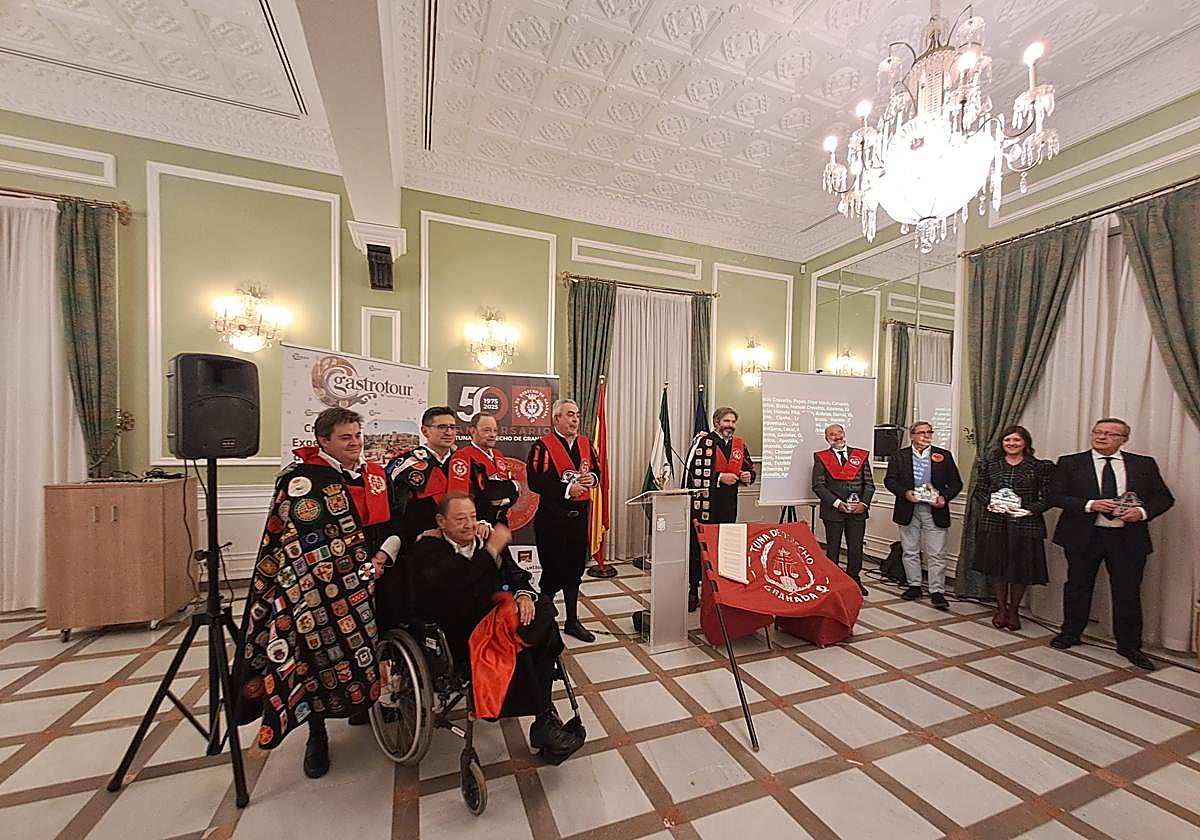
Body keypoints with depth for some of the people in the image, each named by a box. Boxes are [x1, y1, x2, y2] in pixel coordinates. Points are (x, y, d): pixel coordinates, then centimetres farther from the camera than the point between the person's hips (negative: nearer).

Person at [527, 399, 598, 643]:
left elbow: (596, 471, 18)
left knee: (575, 568, 15)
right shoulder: (542, 446, -10)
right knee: (553, 570, 1)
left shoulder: (585, 444, 10)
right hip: (552, 516, -6)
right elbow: (535, 482, -18)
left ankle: (572, 621, 31)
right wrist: (567, 489, -20)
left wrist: (591, 478, -4)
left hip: (579, 513, 6)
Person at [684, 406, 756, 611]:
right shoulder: (703, 441, -6)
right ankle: (692, 592, 12)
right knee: (698, 549, 0)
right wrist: (719, 477, -16)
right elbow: (692, 471, -13)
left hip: (728, 506, 6)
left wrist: (748, 476, 1)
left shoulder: (739, 445, 12)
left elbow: (749, 469, 24)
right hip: (704, 503, -5)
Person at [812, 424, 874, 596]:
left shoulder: (861, 455, 9)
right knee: (833, 548, 6)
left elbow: (869, 483, 8)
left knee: (856, 547, 9)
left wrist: (864, 503, -7)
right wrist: (837, 503, -14)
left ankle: (854, 580, 25)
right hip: (832, 510, -2)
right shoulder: (821, 457, 1)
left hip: (858, 510, 2)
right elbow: (818, 485, -6)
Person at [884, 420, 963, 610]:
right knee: (910, 551, 10)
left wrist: (944, 497, -11)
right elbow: (889, 480, 0)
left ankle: (937, 592, 10)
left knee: (937, 554, 1)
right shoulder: (899, 456, 3)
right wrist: (905, 493, -16)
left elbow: (956, 483, 5)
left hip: (935, 511, -1)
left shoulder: (944, 456, 4)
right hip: (908, 510, 1)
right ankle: (914, 586, 23)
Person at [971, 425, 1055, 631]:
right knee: (996, 566, 9)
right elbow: (978, 490, 7)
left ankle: (1013, 610, 27)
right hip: (994, 523, 1)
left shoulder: (1041, 467, 0)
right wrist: (989, 504, -10)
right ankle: (1001, 608, 26)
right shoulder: (989, 464, 5)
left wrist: (1030, 510, -16)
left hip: (1025, 524, -1)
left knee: (1020, 568, 7)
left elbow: (1048, 496, -2)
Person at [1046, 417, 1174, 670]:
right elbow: (1053, 495, -6)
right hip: (1083, 536, -1)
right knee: (1078, 588, 12)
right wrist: (1089, 505, -18)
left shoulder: (1144, 464, 5)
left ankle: (1129, 645, 26)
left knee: (1128, 593, 8)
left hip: (1128, 538, 2)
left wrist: (1143, 512, -12)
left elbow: (1164, 497, 7)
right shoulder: (1070, 463, -2)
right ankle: (1070, 633, 28)